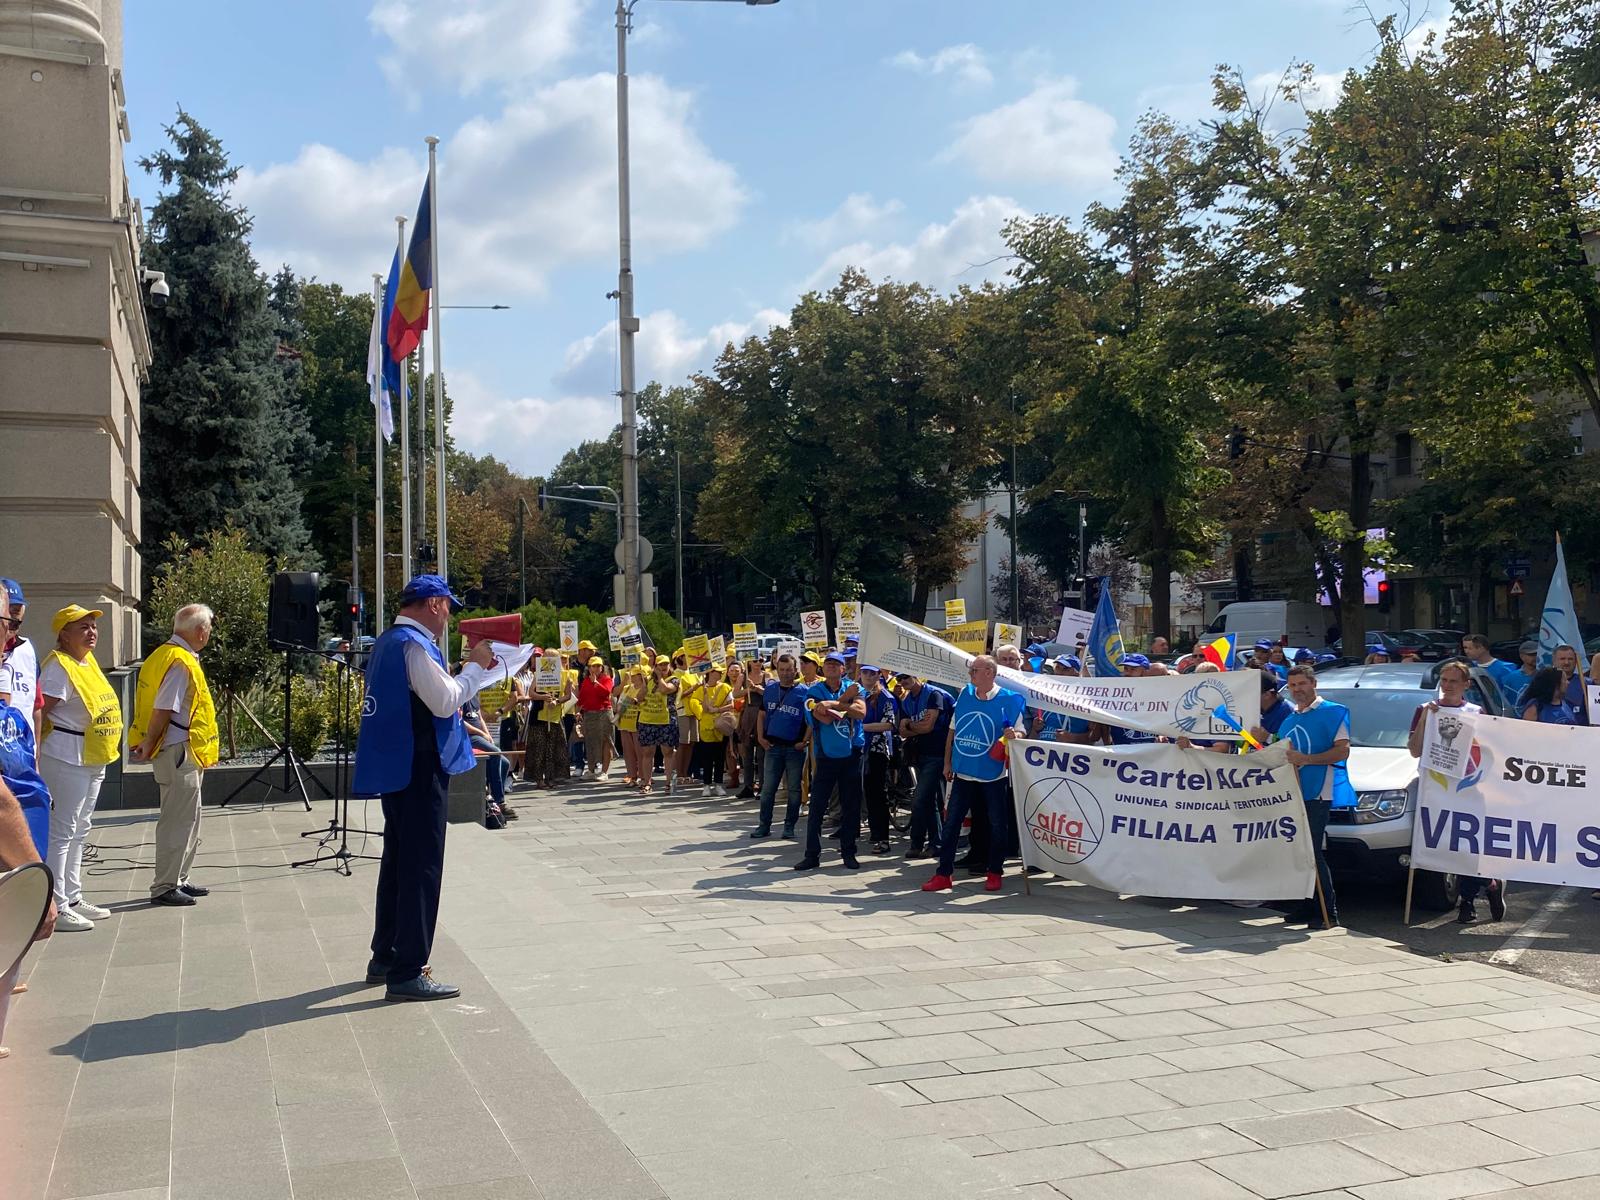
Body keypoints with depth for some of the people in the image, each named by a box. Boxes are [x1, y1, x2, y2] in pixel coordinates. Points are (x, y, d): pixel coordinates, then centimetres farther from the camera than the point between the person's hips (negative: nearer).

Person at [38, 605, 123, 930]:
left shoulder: (89, 661, 13)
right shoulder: (60, 665, -15)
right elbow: (40, 711, -20)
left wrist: (110, 743, 18)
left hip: (94, 758, 10)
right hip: (67, 758, -10)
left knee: (79, 830, 16)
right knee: (62, 830, -6)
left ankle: (73, 897, 26)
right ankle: (56, 906, -3)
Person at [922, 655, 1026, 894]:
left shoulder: (1009, 700, -9)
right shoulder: (964, 694, 5)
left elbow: (1020, 733, -3)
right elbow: (953, 730, 12)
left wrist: (1012, 734, -26)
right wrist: (947, 762, 12)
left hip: (993, 774, -4)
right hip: (963, 772, 4)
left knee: (997, 824, 6)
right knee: (951, 823, 4)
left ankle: (995, 873, 19)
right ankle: (943, 874, 9)